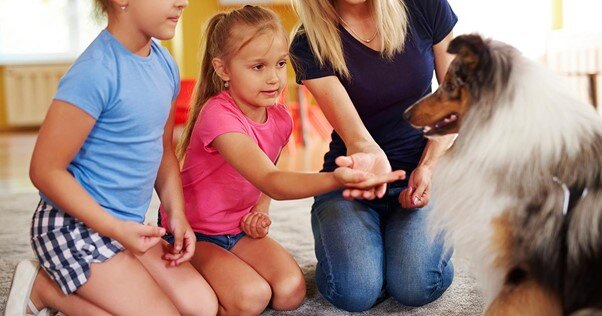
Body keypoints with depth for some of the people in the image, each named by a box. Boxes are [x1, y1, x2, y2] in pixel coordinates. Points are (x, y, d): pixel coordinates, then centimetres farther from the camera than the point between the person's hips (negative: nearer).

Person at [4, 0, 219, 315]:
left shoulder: (166, 65, 3)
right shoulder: (95, 72, -23)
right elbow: (45, 171, -19)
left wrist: (177, 214, 2)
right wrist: (116, 229, -19)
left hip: (127, 225, 8)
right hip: (74, 223, -8)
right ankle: (43, 288, 4)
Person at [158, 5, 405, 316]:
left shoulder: (279, 118, -5)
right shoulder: (219, 115, -29)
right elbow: (270, 181, -42)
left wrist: (260, 210, -10)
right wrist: (335, 179, -59)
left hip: (239, 227, 6)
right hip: (192, 232, -6)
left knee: (291, 291, -12)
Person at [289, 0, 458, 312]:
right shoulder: (308, 45, -12)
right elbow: (354, 133, -23)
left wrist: (429, 166, -12)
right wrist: (369, 155, -47)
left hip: (421, 172, 1)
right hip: (350, 178, 0)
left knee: (416, 287, -24)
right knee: (355, 292, -24)